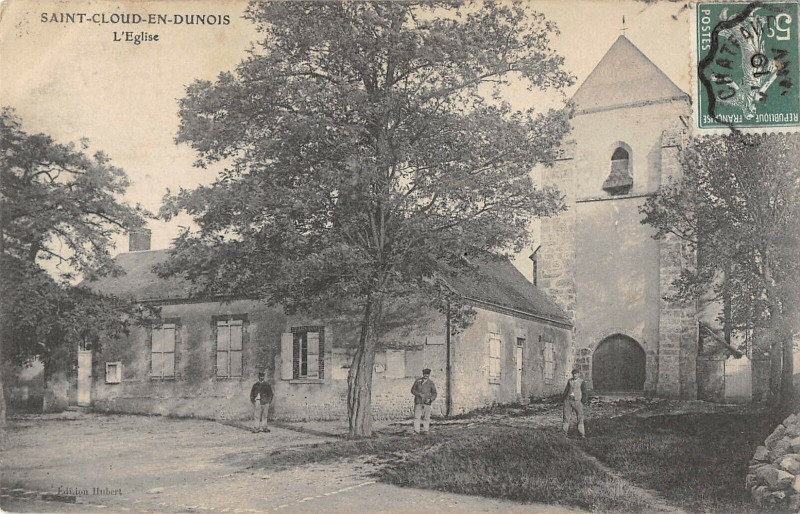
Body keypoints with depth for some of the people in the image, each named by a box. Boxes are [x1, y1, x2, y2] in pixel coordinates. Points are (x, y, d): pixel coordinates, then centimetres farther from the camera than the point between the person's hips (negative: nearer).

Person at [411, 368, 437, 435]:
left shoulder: (431, 383, 5)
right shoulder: (417, 381, 7)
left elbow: (434, 393, 3)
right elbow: (413, 390, 7)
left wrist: (430, 399, -17)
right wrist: (419, 394, -10)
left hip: (426, 402, 0)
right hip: (418, 402, 0)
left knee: (426, 417, 0)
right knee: (416, 416, -9)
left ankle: (426, 430, 11)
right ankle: (416, 430, -10)